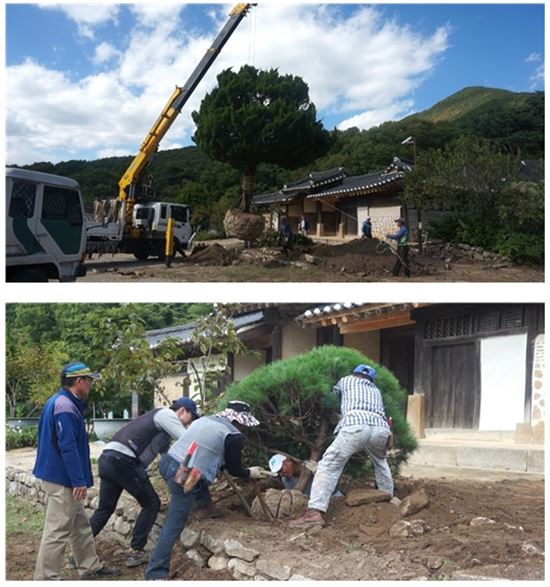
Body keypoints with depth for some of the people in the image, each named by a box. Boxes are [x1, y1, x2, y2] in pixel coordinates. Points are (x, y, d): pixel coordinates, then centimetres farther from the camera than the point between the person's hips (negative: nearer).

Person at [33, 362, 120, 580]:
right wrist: (79, 481, -23)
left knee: (80, 524, 19)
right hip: (63, 479, -11)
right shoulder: (65, 408, -22)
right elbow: (68, 448, -25)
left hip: (60, 476, 11)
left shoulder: (60, 402, 11)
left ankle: (91, 567, 29)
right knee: (58, 530, -3)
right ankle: (45, 578, 5)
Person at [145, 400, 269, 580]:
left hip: (167, 461, 8)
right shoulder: (234, 436, -2)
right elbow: (233, 469, 7)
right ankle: (155, 574, 0)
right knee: (174, 525, -2)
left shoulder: (205, 419, 19)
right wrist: (250, 473, 26)